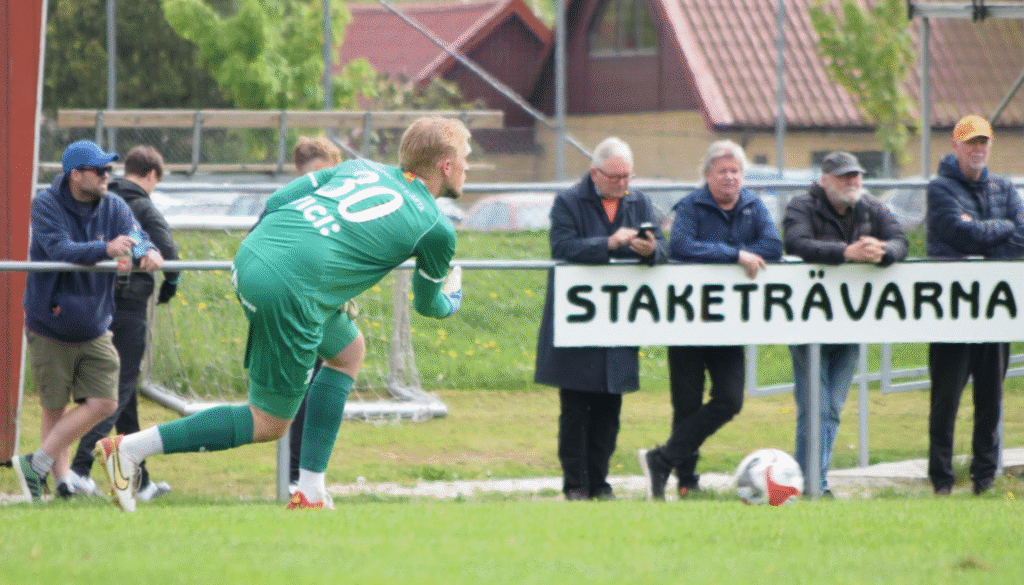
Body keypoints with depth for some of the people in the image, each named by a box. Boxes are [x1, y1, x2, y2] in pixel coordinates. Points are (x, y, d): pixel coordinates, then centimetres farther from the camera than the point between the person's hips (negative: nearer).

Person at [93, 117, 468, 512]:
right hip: (290, 290, -8)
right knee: (268, 425, 6)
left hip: (250, 257, 8)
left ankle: (311, 493, 23)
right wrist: (451, 302, 45)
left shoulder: (362, 167, 21)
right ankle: (131, 448, -1)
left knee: (349, 350, 27)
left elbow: (276, 202, 14)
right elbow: (427, 304, 23)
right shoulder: (437, 229, 6)